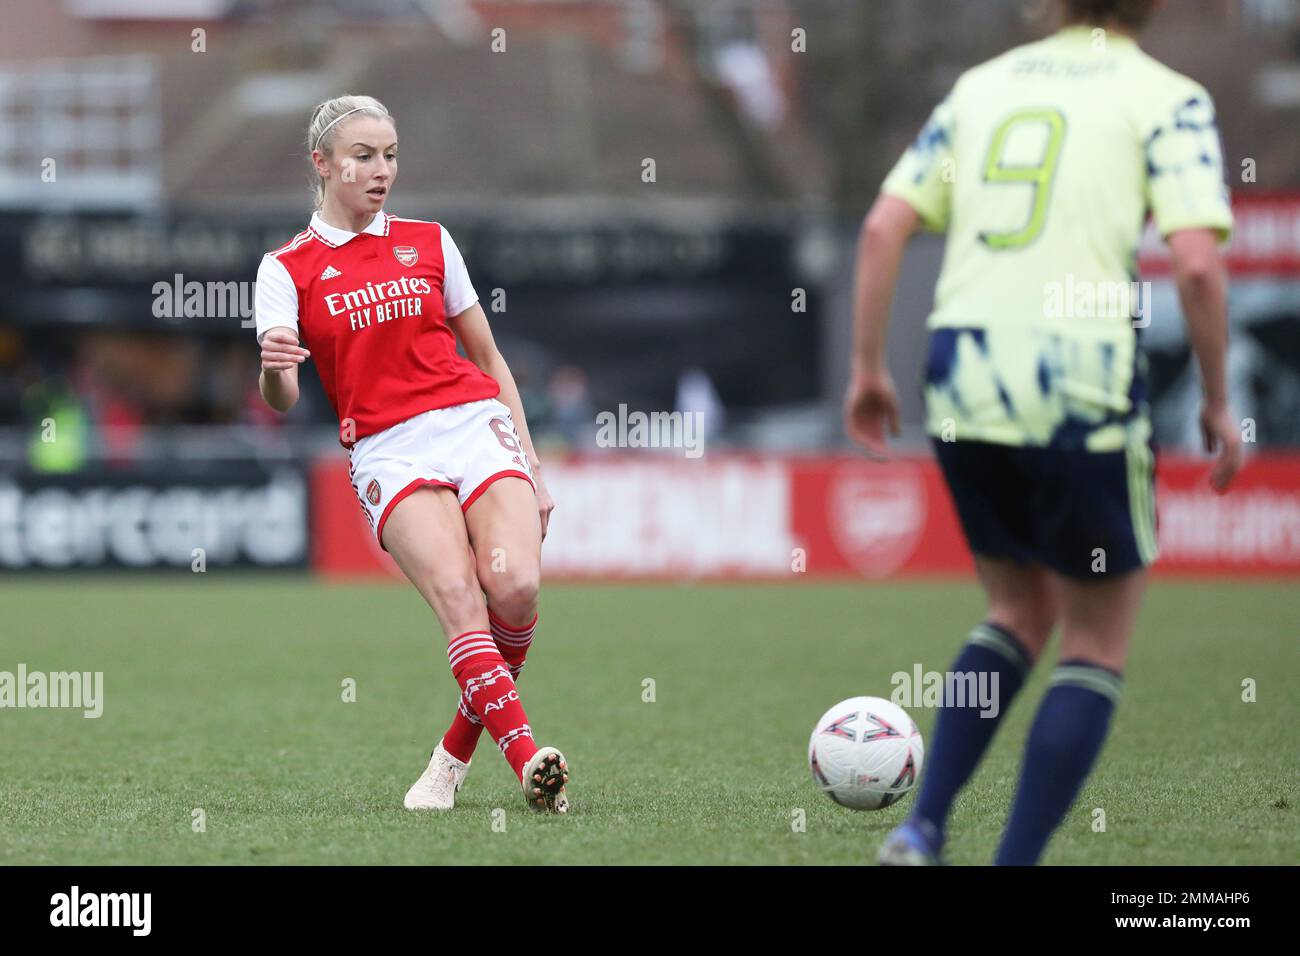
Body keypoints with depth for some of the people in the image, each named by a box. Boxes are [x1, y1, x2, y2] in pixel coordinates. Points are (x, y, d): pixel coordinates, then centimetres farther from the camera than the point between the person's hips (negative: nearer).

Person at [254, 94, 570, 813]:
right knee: (458, 594, -26)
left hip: (477, 425, 2)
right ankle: (527, 759, -35)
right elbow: (281, 401, -4)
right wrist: (274, 366, -28)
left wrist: (531, 467, 15)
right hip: (388, 452, -2)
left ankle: (456, 753, -4)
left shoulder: (428, 242, 16)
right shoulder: (287, 268, 8)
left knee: (515, 587, -22)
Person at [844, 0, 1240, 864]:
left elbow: (883, 227, 10)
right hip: (1084, 385, -5)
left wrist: (868, 366, 17)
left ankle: (924, 826, 11)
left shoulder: (981, 86, 15)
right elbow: (1197, 261, -12)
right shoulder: (1167, 99, 0)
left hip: (963, 379, 5)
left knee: (1022, 613, 23)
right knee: (1099, 643, 10)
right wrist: (1218, 401, -1)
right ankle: (1017, 859, 2)